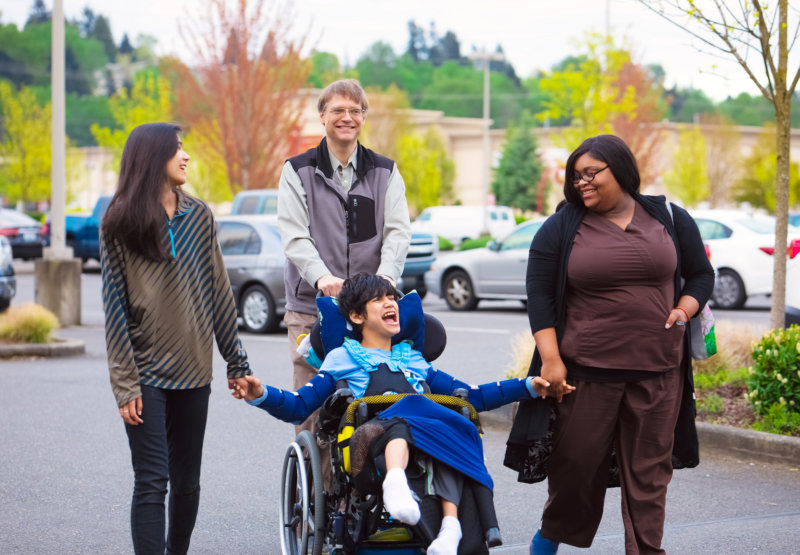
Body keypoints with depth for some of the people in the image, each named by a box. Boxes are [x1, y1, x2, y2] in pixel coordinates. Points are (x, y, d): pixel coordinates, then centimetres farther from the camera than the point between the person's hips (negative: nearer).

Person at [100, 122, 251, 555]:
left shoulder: (198, 215, 8)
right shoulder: (119, 222, -2)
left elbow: (218, 292, 10)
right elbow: (114, 304, -4)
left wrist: (236, 361, 8)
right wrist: (124, 383, -10)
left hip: (193, 371, 4)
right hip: (145, 372, -4)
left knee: (187, 482, 8)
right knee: (152, 482, -9)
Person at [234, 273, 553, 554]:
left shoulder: (414, 361, 39)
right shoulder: (342, 360, 28)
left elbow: (472, 397, 39)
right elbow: (298, 407, 17)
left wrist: (528, 387, 31)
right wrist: (260, 395, -4)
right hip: (371, 435, -4)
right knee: (404, 412, -37)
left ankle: (451, 525, -45)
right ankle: (396, 482, -68)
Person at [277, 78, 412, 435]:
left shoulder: (385, 173, 13)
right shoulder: (298, 171, 8)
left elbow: (398, 231, 2)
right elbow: (294, 235, -4)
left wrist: (386, 275, -18)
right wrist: (321, 276, -22)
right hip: (311, 310, -1)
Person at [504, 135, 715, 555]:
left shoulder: (669, 220, 7)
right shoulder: (561, 228, 2)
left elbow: (701, 274, 17)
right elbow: (539, 295, 0)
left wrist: (684, 310, -3)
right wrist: (551, 360, -8)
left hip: (658, 373, 1)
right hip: (585, 371, -1)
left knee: (649, 471, 3)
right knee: (576, 462, 4)